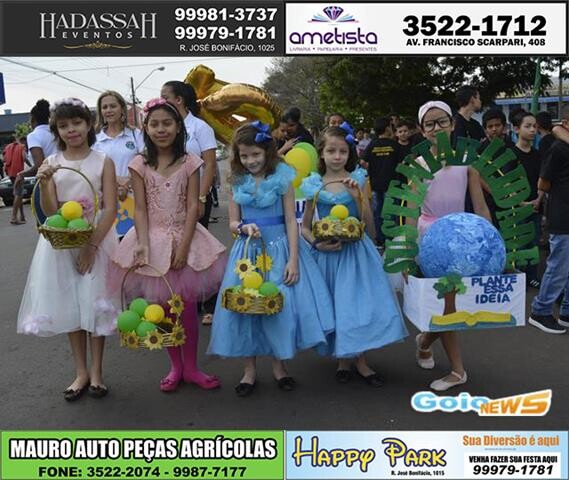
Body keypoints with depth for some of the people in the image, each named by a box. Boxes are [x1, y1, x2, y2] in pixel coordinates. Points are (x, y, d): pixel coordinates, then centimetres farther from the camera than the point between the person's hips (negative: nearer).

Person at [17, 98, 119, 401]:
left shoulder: (103, 161, -3)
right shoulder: (51, 164, 2)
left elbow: (110, 208, -9)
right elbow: (51, 212, -4)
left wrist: (92, 245, -16)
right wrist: (43, 184, -23)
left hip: (97, 239, -2)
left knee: (94, 303, 3)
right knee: (69, 305, 7)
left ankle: (96, 372, 17)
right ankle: (81, 372, 21)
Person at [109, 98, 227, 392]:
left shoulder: (189, 163, -2)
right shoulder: (140, 165, -1)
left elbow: (193, 206, -6)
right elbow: (140, 209, -3)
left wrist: (183, 246, -15)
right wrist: (142, 245, -17)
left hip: (185, 238, 0)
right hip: (154, 239, 1)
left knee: (188, 308, 4)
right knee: (163, 309, 8)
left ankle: (190, 368, 21)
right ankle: (176, 367, 25)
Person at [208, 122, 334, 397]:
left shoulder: (281, 179, -5)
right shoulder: (238, 182, 4)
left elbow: (291, 221, -5)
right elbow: (233, 222, 8)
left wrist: (293, 260, -12)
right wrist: (244, 228, -16)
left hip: (278, 249, -2)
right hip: (247, 250, 3)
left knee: (281, 304, -2)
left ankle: (279, 365, 20)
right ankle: (250, 369, 18)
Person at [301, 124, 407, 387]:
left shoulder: (358, 180, -2)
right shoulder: (314, 185, -1)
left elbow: (368, 224, -5)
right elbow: (305, 226, 6)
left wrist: (358, 196, -18)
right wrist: (317, 244, -13)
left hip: (356, 252, 0)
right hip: (329, 254, 1)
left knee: (360, 302, -1)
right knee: (335, 305, 8)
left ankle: (359, 360, 15)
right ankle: (343, 358, 26)